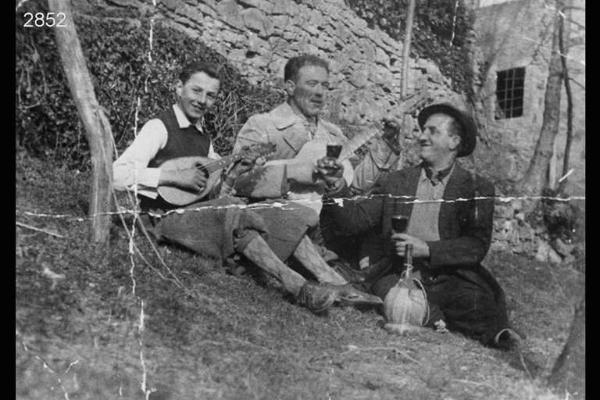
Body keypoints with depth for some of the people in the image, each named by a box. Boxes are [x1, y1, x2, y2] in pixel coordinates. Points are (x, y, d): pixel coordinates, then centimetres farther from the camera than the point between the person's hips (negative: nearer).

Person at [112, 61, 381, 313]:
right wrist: (174, 176, -24)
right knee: (234, 216, -35)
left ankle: (336, 285, -12)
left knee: (284, 218, -5)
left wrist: (229, 174, 3)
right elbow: (118, 175, -20)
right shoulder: (159, 128, -7)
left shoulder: (202, 136, 18)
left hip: (202, 209, 8)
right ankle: (299, 289, -38)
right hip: (170, 217, -8)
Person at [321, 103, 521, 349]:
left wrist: (426, 249, -15)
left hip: (450, 280, -2)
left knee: (476, 299, -35)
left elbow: (477, 246, -3)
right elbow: (356, 220, 7)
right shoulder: (395, 181, 16)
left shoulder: (476, 188, 9)